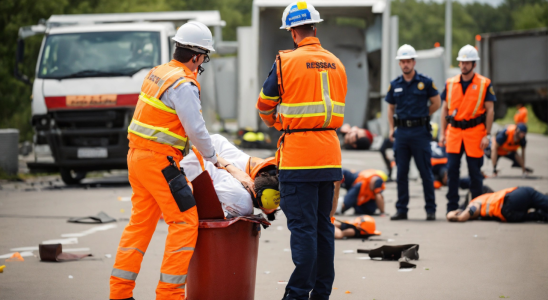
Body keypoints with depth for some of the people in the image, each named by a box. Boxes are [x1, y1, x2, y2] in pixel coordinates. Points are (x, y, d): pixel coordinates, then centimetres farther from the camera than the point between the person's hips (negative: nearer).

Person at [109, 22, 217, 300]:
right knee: (185, 222, -5)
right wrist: (212, 158, 0)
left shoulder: (158, 73, 12)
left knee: (140, 222, 15)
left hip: (137, 155, 10)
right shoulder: (183, 85, -16)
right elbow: (196, 130, -17)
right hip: (158, 162, -10)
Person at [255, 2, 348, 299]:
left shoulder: (286, 62, -8)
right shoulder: (336, 64, 10)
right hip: (330, 155, 6)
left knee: (302, 227, -6)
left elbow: (265, 105, 5)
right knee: (323, 225, 11)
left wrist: (277, 123, 27)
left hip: (298, 156, -6)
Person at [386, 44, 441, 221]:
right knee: (401, 173, 6)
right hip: (402, 133, 3)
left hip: (420, 133, -3)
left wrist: (421, 116, 7)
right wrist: (391, 128, 7)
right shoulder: (395, 85, 9)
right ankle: (401, 210, 11)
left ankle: (430, 209, 4)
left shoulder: (425, 82, -1)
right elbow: (391, 108, 17)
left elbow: (436, 103, 7)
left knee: (426, 173, -1)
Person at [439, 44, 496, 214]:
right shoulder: (450, 84, 9)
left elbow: (490, 110, -1)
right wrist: (442, 133, 7)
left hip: (474, 131, -2)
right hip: (454, 131, 3)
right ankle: (452, 207, 2)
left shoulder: (484, 84, 0)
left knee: (475, 171, 2)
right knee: (452, 169, -3)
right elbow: (445, 109, 13)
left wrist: (487, 135, -8)